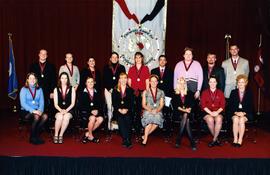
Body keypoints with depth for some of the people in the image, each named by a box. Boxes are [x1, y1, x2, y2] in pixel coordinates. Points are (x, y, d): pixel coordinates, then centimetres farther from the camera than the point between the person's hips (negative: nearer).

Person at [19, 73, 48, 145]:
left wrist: (40, 110, -15)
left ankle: (37, 135, -14)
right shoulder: (24, 89, 3)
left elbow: (41, 102, 6)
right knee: (36, 117, -34)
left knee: (45, 116, -29)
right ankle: (32, 137, -15)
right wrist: (33, 110, -21)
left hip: (36, 110, 3)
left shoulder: (39, 89, 14)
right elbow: (23, 103, -8)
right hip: (26, 111, -3)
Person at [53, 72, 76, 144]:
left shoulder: (72, 89, 10)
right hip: (59, 110, 1)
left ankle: (61, 135, -24)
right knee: (59, 117, -34)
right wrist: (61, 110, -14)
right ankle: (56, 135, -21)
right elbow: (55, 104, 5)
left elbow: (73, 103, 4)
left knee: (66, 117, -35)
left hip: (69, 110, -1)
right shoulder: (56, 89, 12)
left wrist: (66, 110, -12)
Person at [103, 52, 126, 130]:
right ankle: (110, 123, 3)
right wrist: (108, 88, -6)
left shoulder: (121, 68, 12)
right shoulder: (106, 68, 12)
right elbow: (104, 79, 7)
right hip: (108, 89, 0)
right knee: (109, 107, -2)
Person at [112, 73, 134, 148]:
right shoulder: (115, 90, 14)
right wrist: (119, 110, -9)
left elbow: (132, 102, 6)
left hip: (128, 111, 0)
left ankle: (126, 140, -21)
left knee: (127, 119, -25)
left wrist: (126, 109, -11)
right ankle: (127, 140, -23)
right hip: (118, 111, 0)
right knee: (120, 120, -25)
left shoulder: (130, 90, 13)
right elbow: (114, 102, 6)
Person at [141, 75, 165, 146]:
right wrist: (150, 110, -14)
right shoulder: (145, 92, 9)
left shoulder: (161, 92, 13)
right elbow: (143, 105, 4)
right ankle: (145, 138, -18)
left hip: (158, 111, 1)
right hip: (148, 111, -1)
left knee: (158, 118, -32)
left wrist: (157, 110, -14)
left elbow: (161, 104, 6)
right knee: (150, 118, -33)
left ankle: (146, 135, -14)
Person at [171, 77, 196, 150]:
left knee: (185, 116, -31)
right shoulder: (175, 94, 11)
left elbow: (193, 103, 9)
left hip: (188, 112, 1)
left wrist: (189, 109, -11)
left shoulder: (190, 93, 17)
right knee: (186, 119, -29)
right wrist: (183, 109, -12)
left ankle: (178, 140, -30)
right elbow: (174, 104, 0)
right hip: (178, 112, -1)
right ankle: (192, 142, -31)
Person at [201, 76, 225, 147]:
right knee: (210, 120, -34)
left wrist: (217, 112, -14)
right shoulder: (204, 92, 8)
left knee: (219, 119, -33)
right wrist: (210, 113, -15)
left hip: (218, 112, 1)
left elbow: (223, 105, 4)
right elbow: (203, 105, -1)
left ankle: (214, 140, -20)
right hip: (207, 112, -1)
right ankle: (216, 138, -14)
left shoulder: (220, 92, 11)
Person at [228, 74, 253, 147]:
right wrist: (236, 112, -12)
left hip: (245, 113, -1)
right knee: (235, 119, -31)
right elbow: (230, 105, 5)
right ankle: (235, 139, -26)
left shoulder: (249, 93, 8)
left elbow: (251, 106, 3)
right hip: (235, 113, 1)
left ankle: (240, 140, -26)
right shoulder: (233, 92, 10)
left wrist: (244, 113, -13)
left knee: (241, 120, -31)